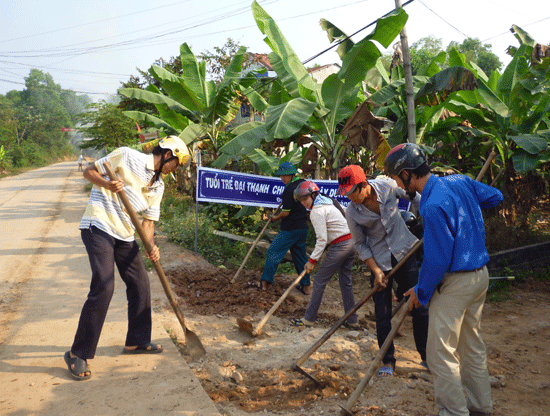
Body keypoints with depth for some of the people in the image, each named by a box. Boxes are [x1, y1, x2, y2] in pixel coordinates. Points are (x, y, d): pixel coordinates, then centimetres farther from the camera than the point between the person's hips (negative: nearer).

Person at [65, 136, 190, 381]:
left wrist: (151, 246, -8)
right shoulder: (126, 156, -8)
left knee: (140, 283, 8)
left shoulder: (158, 186, 11)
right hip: (99, 226, -8)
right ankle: (78, 354, -4)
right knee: (103, 287, -16)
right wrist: (107, 184, -23)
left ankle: (137, 341, 26)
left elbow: (148, 221, 9)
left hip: (124, 235, 8)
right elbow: (90, 171, -3)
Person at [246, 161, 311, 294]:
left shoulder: (289, 190, -17)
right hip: (303, 228, 9)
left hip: (290, 229, -9)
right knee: (300, 255, 14)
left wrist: (275, 218, 3)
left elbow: (286, 213, -15)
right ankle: (306, 286, 17)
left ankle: (264, 282, 4)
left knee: (273, 252, 0)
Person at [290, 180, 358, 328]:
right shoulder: (327, 204, 17)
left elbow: (322, 239, -16)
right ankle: (352, 321, 19)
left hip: (340, 246, -9)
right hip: (351, 242, 9)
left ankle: (308, 319, 6)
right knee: (345, 281, 15)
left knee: (319, 281, -1)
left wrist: (312, 260, -11)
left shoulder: (316, 211, -12)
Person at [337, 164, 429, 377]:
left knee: (419, 306, 7)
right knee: (383, 315, 1)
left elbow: (414, 197, 4)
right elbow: (360, 245, -5)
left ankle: (427, 356, 24)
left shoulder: (388, 186, -16)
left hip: (405, 253, 1)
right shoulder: (352, 212, -15)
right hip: (380, 261, -1)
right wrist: (376, 271, -12)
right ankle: (388, 362, 19)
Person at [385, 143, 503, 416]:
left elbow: (437, 261, -23)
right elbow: (495, 197, 18)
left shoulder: (433, 206, -25)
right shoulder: (460, 181, 1)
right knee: (473, 344, 21)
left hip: (455, 283, -10)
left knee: (441, 353, 1)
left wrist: (421, 292, -8)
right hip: (480, 275, 10)